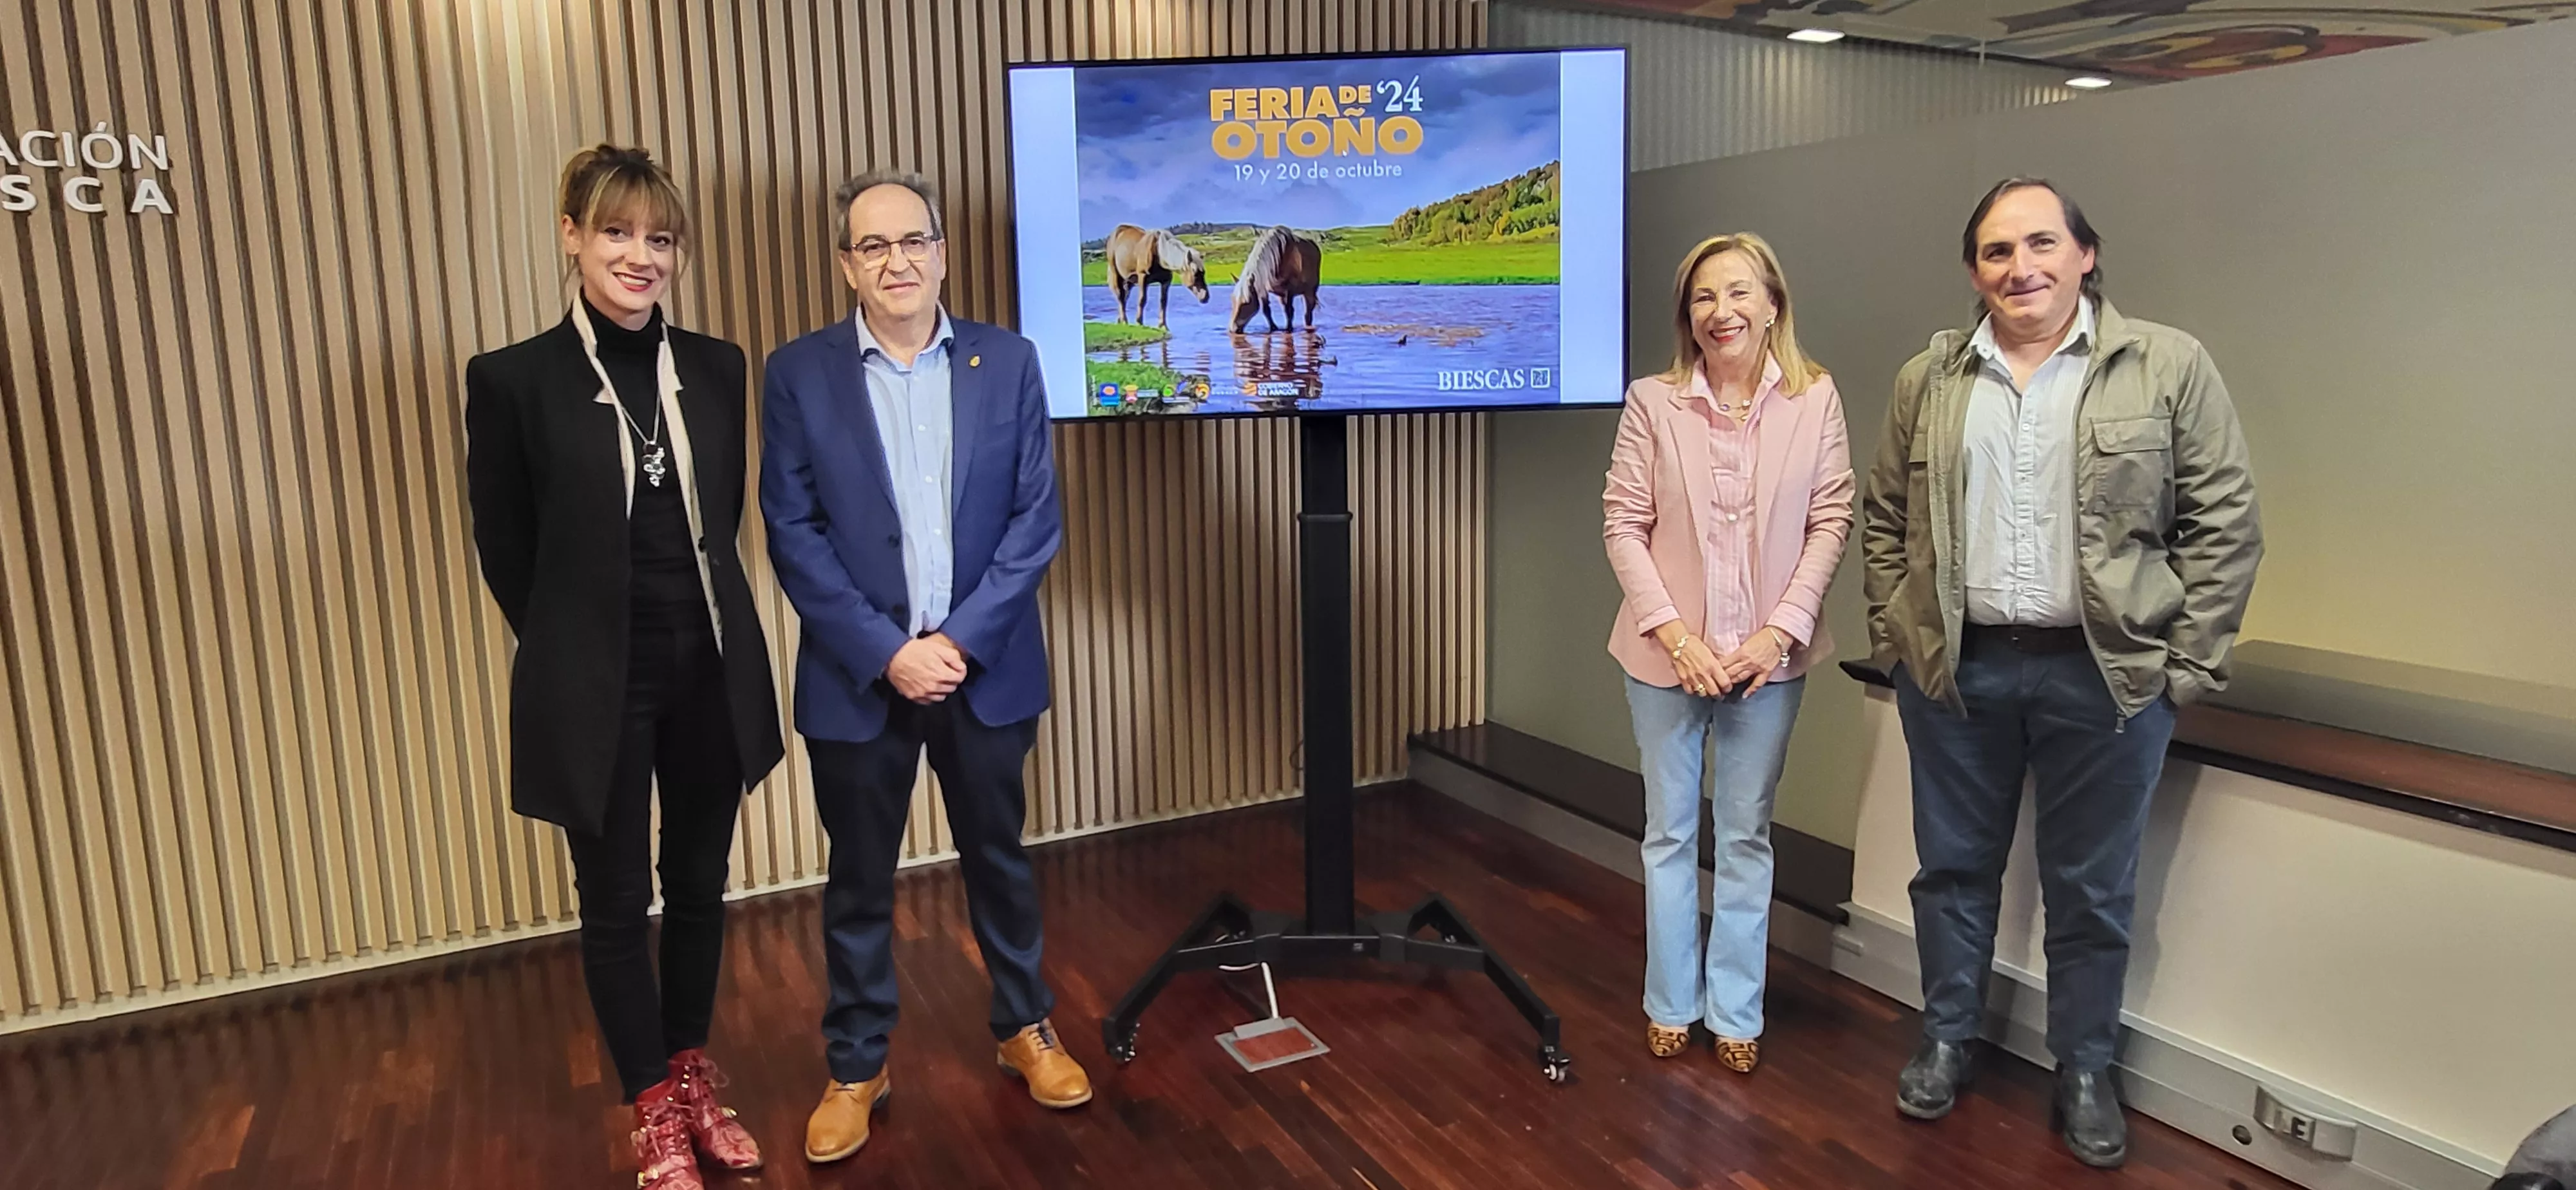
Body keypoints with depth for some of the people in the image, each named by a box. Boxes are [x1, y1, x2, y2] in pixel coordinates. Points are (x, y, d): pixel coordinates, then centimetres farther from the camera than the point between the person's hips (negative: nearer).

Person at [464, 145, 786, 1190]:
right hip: (597, 689, -3)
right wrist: (579, 654, 7)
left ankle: (693, 1081, 35)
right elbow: (505, 550, -1)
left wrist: (704, 625, 10)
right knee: (616, 903, 10)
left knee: (699, 886, 16)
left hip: (711, 673, 3)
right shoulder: (513, 379, -9)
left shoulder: (716, 369, 2)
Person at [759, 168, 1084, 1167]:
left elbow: (1038, 517, -3)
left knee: (999, 857, 15)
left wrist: (961, 640, -12)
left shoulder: (1007, 361, 0)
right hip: (857, 674, 0)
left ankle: (1027, 1029, 35)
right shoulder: (799, 374, -2)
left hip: (985, 666, 1)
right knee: (859, 879, 12)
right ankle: (855, 1067, 29)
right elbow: (793, 534, -6)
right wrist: (886, 652, -14)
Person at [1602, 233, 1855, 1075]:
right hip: (1668, 652, 0)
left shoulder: (1814, 398, -3)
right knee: (1670, 832, 12)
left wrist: (1778, 633, -12)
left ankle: (1736, 1012, 26)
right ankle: (1671, 1003, 28)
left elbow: (1830, 522, -3)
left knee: (1747, 834, 12)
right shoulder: (1653, 402, -7)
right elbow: (1623, 524, -6)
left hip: (1770, 656, 1)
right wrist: (1676, 636, -13)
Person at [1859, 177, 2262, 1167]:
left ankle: (2084, 1071, 28)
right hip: (1954, 669, 2)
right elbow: (1885, 519, 11)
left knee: (2091, 888, 10)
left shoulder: (2168, 367, -3)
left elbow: (2224, 524, -3)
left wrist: (2189, 666, -6)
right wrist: (1892, 637, 4)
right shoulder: (1927, 382, 5)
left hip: (2108, 676, -2)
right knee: (1953, 866, 13)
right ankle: (1946, 1040, 31)